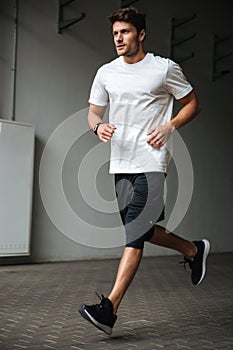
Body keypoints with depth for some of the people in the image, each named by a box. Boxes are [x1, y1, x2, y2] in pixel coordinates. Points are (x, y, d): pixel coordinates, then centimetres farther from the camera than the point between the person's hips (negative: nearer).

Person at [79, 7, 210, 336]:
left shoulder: (165, 68, -1)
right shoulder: (106, 73, 11)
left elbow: (193, 104, 7)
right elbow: (94, 111, 17)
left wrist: (170, 126, -9)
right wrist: (99, 126, -6)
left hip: (151, 163, -6)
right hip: (120, 163, 6)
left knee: (134, 235, -13)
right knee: (141, 230, 13)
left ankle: (109, 309, -14)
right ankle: (194, 250, 37)